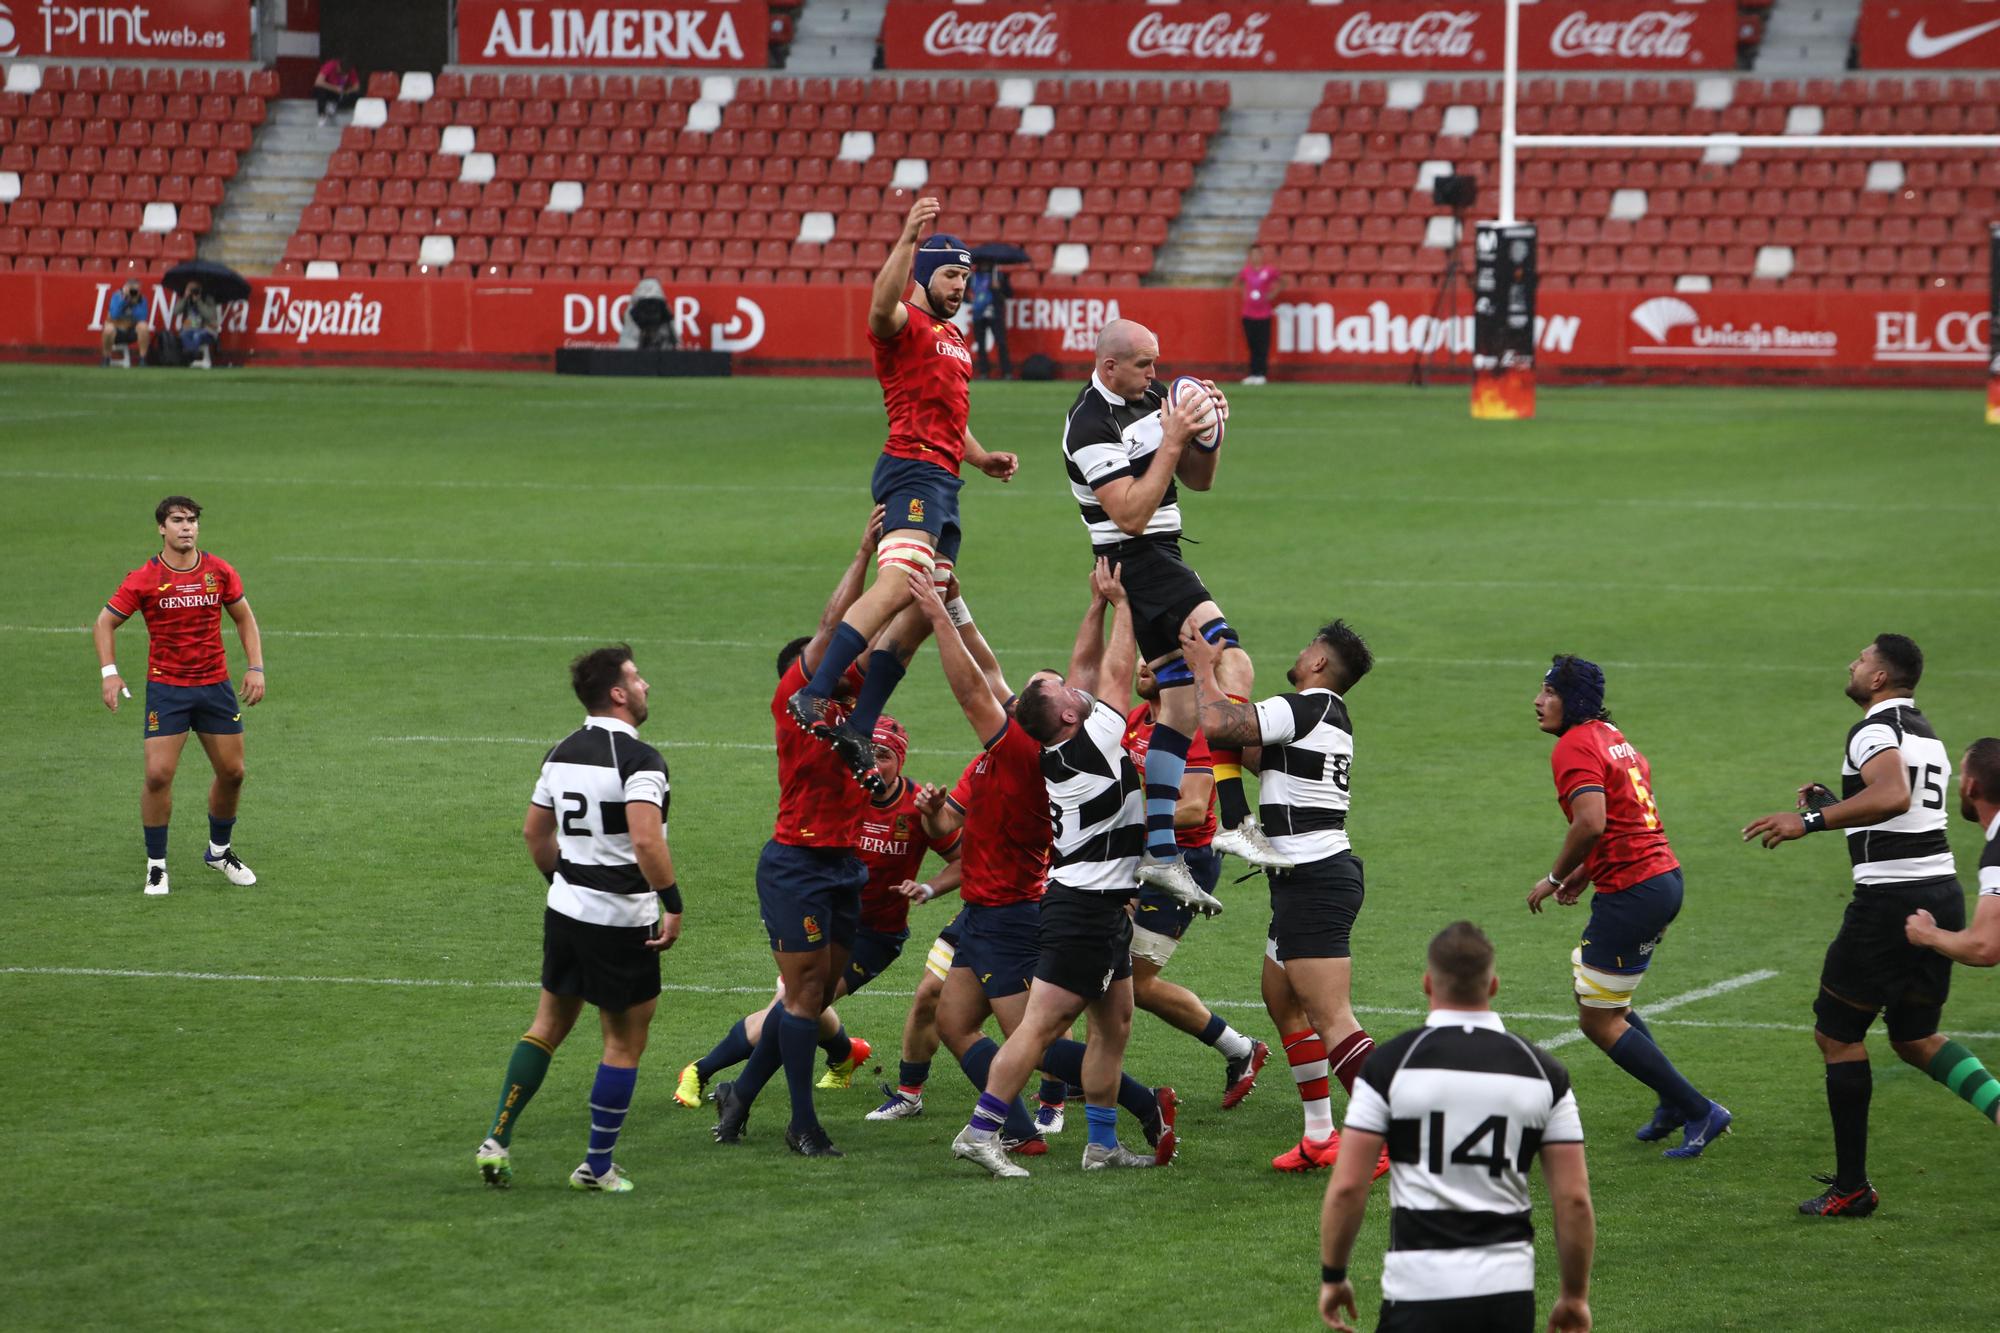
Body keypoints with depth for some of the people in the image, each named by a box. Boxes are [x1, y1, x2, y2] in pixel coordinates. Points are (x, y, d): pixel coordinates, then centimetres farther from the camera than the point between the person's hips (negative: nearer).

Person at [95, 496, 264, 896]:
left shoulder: (220, 572, 0)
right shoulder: (144, 579, -8)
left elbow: (244, 618, 12)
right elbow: (105, 623, 0)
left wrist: (256, 668, 2)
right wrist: (109, 673, -13)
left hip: (215, 685, 3)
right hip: (166, 688, -3)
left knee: (232, 772, 6)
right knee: (159, 775, -12)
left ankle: (220, 851, 30)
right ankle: (156, 866, 3)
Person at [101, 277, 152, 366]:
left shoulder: (141, 299, -7)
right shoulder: (116, 296, -12)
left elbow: (142, 319, -18)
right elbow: (114, 316, -25)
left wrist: (135, 302, -24)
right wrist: (123, 298, -28)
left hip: (133, 332, 2)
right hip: (117, 332, -2)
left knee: (143, 326, -30)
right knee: (109, 328, -36)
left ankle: (142, 360, -20)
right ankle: (106, 360, -16)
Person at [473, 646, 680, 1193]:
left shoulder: (562, 752, 7)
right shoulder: (638, 759, -17)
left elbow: (534, 831, 15)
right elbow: (647, 841, -28)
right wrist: (674, 905, -21)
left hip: (566, 907, 7)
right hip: (622, 920, -7)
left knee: (548, 1025, 18)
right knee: (625, 1043, 6)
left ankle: (498, 1139, 11)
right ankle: (597, 1167, 11)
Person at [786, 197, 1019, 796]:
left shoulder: (954, 337, 26)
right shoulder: (905, 324, -3)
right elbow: (882, 305, -29)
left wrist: (982, 458, 22)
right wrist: (907, 239, -39)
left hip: (944, 478, 10)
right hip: (912, 470, -10)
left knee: (923, 613, 4)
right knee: (899, 584, -28)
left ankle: (857, 730, 4)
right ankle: (814, 697, -37)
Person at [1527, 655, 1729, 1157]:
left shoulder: (1574, 746, -14)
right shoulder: (1613, 738, 16)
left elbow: (1591, 821, -27)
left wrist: (1555, 878, -14)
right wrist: (1584, 874, 18)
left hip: (1631, 892, -10)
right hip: (1664, 875, 10)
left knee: (1599, 1022, 0)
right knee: (1601, 1001, 24)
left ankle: (1700, 1112, 1)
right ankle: (1674, 1103, 23)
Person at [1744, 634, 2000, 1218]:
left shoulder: (1875, 730, -12)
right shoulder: (1927, 734, 18)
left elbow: (1894, 797, -31)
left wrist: (1812, 819, -30)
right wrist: (1837, 803, 25)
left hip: (1890, 899, -9)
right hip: (1943, 892, 9)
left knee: (1837, 1033, 4)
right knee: (1914, 1037, 19)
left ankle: (1851, 1187, 6)